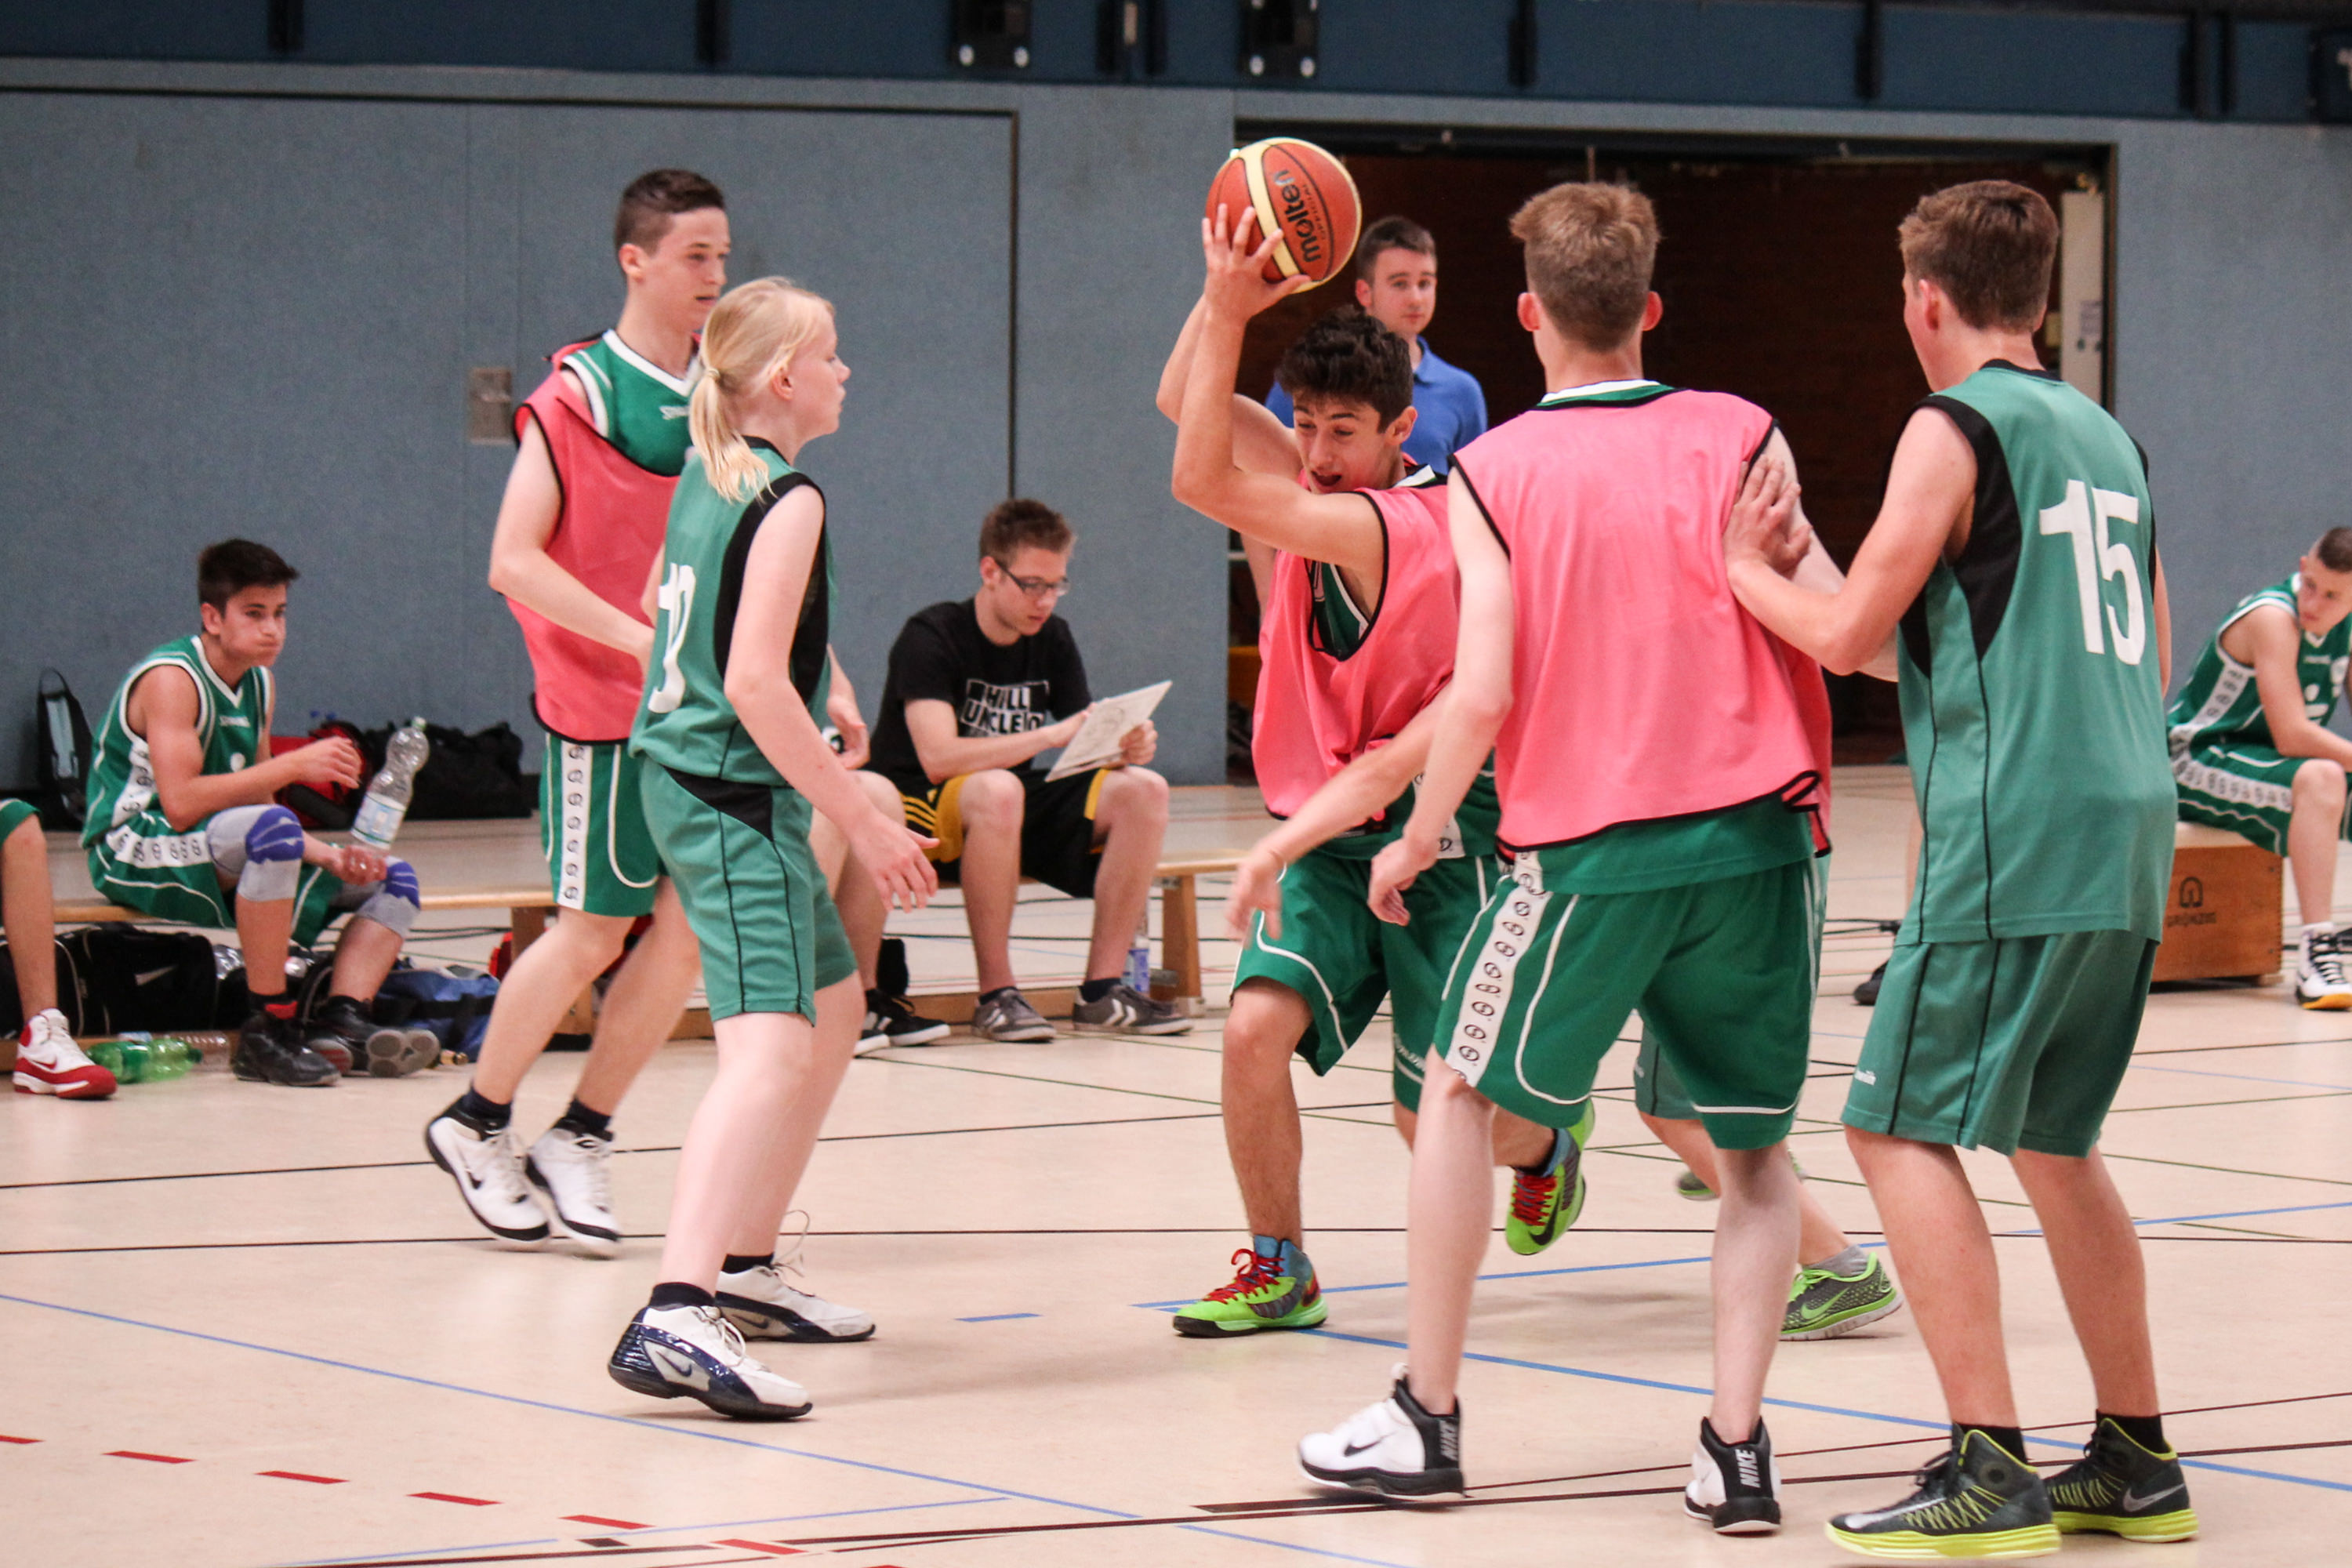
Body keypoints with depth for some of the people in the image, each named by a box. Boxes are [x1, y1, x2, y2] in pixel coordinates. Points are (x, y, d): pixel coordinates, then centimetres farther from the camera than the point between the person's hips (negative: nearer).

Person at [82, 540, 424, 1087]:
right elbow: (180, 804, -28)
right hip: (139, 850, -10)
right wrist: (292, 766, -26)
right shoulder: (173, 679, -16)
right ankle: (269, 1030, -33)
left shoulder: (259, 683, 11)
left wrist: (329, 856, -4)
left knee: (393, 880, 6)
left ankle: (340, 1022, -17)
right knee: (271, 831, -39)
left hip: (226, 867, 10)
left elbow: (258, 800, 13)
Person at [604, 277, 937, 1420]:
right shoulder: (788, 501, -15)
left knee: (833, 1006, 25)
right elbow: (755, 680, -23)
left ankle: (742, 1268, 31)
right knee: (770, 1046, -23)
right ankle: (676, 1317, -40)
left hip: (682, 775, 10)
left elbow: (660, 599, 31)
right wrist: (862, 823, -20)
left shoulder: (705, 476, 13)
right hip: (734, 797, -10)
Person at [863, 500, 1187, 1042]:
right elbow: (938, 757, -28)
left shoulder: (1052, 641, 6)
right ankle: (997, 997, -30)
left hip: (1017, 815, 6)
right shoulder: (931, 637, -14)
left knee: (1143, 790, -16)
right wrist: (1052, 736, -34)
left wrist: (1127, 746, -21)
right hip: (921, 812, -6)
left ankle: (1102, 991, -15)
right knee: (997, 790, -40)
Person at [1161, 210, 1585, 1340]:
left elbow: (1205, 485, -30)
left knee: (1437, 1114, 3)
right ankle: (1279, 1269, -1)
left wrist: (1230, 308, -30)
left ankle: (1545, 1144, 39)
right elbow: (1186, 402, 4)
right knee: (1256, 1026, -14)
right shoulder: (1333, 493, 1)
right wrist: (1225, 297, -12)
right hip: (1328, 834, 7)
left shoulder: (1379, 527, -25)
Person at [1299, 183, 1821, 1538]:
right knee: (1755, 1147, 14)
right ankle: (1737, 1445, 1)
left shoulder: (1497, 471, -2)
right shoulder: (1741, 435, 1)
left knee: (1462, 1097, 18)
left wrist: (1418, 839, 5)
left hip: (1591, 851, -1)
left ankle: (1427, 1419, 20)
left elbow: (1482, 694, -8)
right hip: (1755, 837, 2)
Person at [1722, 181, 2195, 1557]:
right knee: (2053, 1137, 19)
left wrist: (1745, 568, 10)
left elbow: (1847, 633, -9)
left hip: (2015, 843, -8)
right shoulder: (2108, 438, 17)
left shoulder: (1957, 428, -7)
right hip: (2130, 833, 8)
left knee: (1903, 1130, -5)